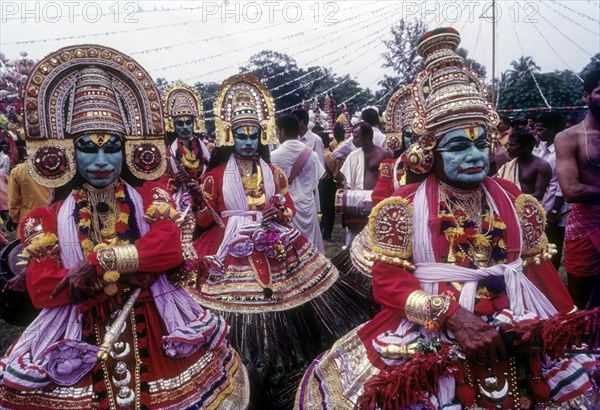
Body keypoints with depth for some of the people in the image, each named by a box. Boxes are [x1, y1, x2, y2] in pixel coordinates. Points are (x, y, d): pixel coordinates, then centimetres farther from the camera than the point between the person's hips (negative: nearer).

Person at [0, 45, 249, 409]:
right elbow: (41, 289, -9)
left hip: (152, 325, 0)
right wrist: (134, 268, -20)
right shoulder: (49, 219, 2)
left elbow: (169, 248, -15)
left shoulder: (150, 197, 2)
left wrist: (100, 262, -21)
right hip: (81, 333, 1)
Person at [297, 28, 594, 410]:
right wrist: (451, 314, -18)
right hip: (430, 341, -3)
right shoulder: (405, 206, -3)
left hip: (517, 337, 4)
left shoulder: (513, 200, 8)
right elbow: (387, 280, -8)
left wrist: (567, 328, 1)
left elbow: (541, 271, 12)